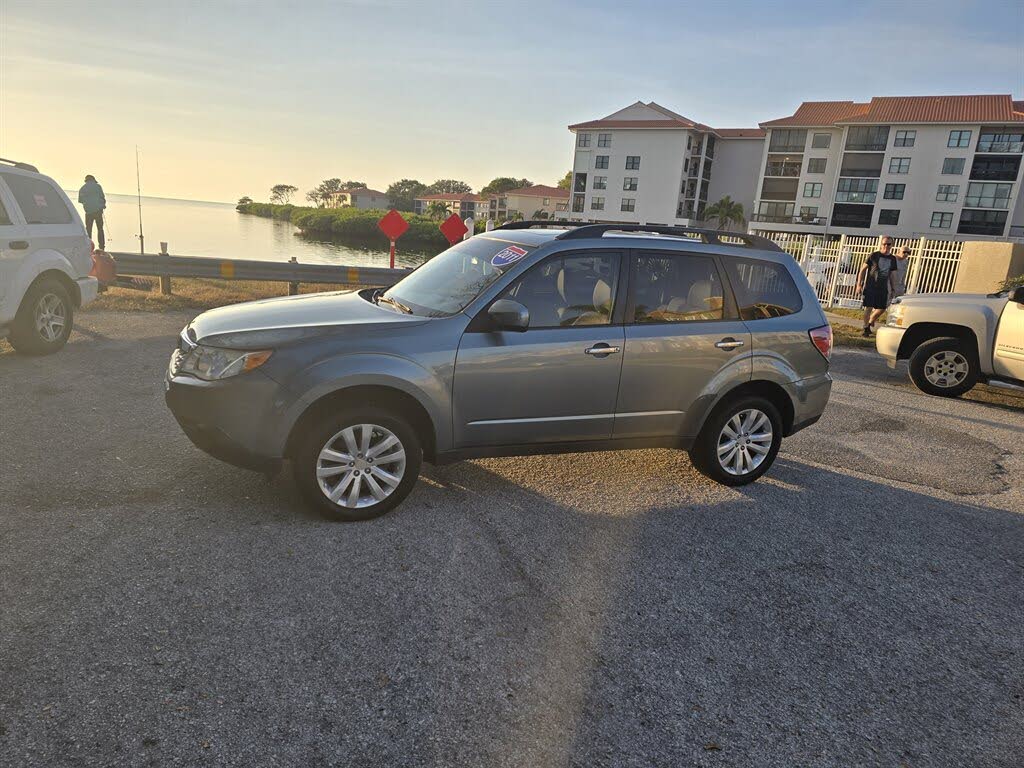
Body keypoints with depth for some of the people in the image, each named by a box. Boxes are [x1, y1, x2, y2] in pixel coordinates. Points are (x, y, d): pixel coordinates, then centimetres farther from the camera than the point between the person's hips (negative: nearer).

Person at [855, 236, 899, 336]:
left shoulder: (893, 259, 10)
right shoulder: (874, 255, -2)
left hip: (883, 288, 4)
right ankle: (866, 328, 5)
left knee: (882, 308, 3)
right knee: (869, 307, -5)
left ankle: (870, 323, 25)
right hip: (870, 286, -4)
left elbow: (892, 275, 17)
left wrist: (893, 289, 13)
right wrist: (859, 284, -7)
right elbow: (863, 269, -2)